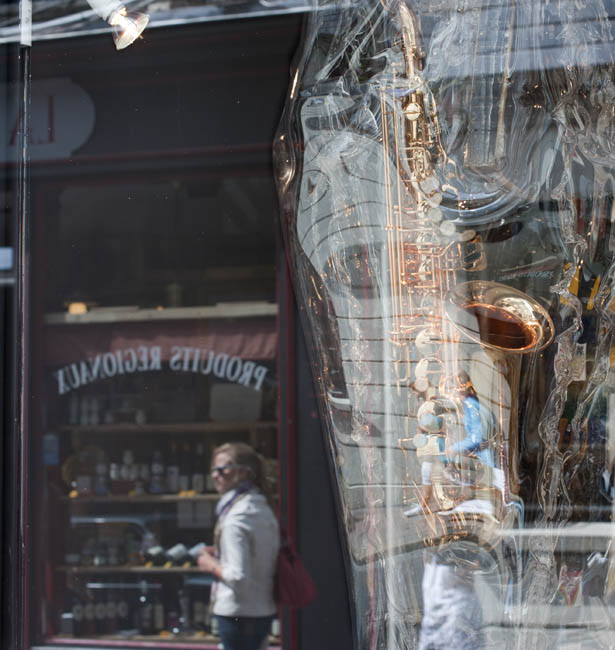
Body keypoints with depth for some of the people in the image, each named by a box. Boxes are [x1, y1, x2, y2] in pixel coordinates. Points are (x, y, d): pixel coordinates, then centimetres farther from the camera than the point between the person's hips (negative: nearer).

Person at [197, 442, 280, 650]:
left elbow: (238, 576, -23)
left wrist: (212, 566, -6)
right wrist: (220, 554, 13)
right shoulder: (264, 510, 9)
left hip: (237, 613, -9)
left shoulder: (235, 519, -19)